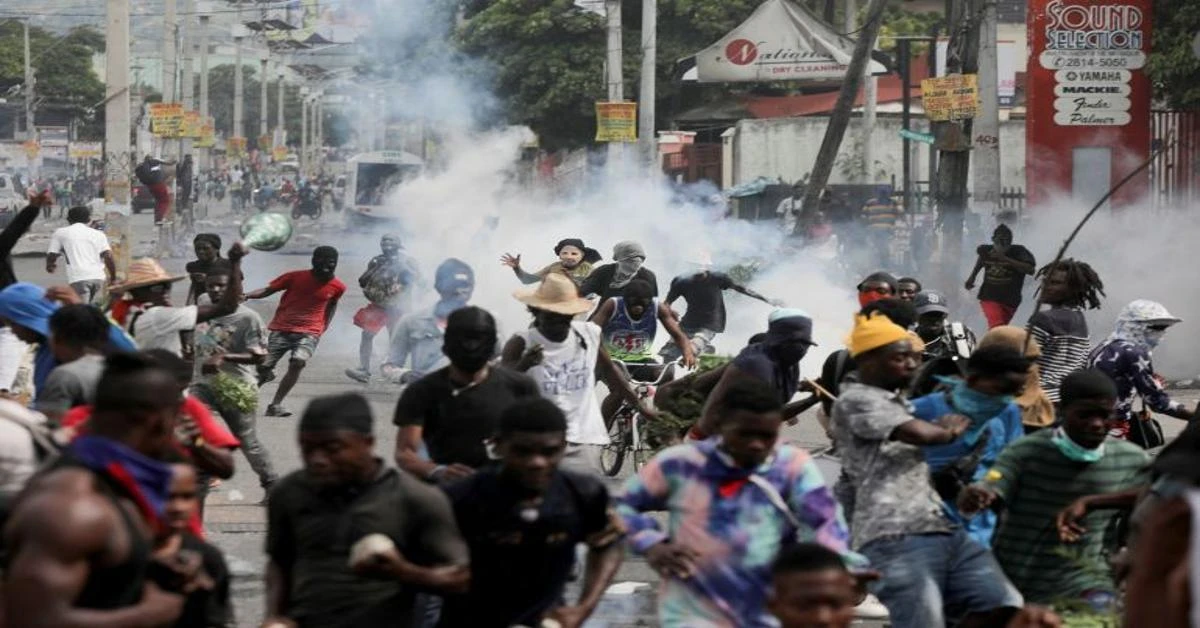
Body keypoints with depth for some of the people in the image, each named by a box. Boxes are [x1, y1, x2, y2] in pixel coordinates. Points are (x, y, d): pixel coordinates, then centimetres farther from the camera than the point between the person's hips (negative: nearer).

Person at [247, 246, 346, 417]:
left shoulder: (337, 287, 1)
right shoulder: (295, 277, -5)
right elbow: (267, 290, -1)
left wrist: (324, 326, 13)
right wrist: (245, 295, -17)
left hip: (309, 332, 0)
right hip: (281, 329, 0)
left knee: (298, 363, -25)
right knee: (264, 366, -4)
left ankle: (275, 405, -20)